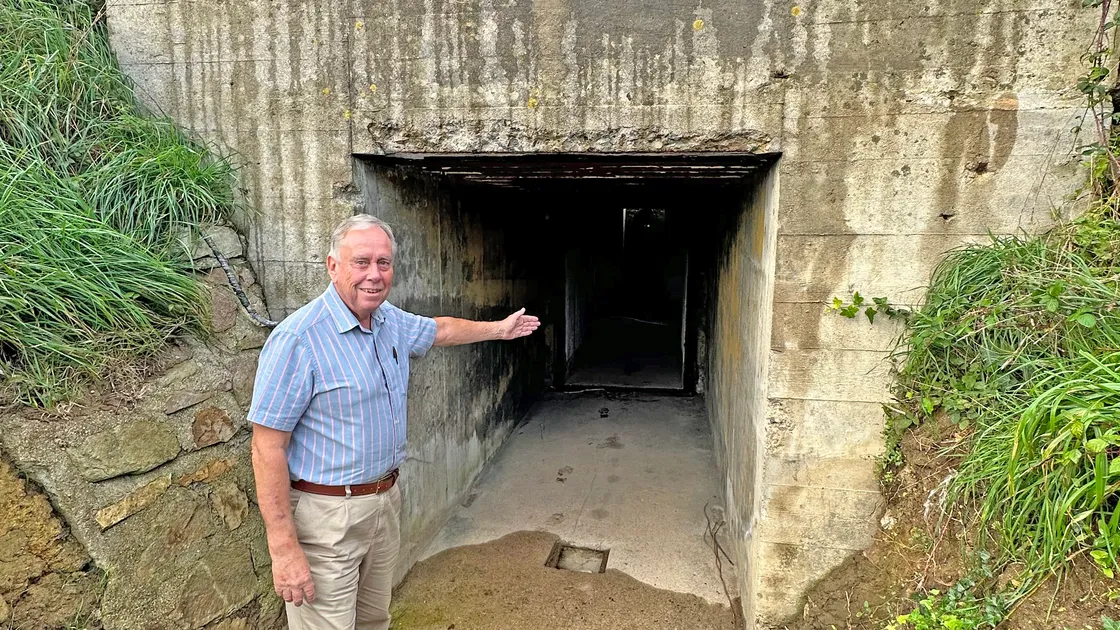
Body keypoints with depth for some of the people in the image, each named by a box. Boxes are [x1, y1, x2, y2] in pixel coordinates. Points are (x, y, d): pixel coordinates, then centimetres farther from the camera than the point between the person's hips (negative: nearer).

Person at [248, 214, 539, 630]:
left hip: (386, 501, 8)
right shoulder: (298, 338, -21)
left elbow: (440, 329, 25)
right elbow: (267, 446, -20)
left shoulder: (392, 322, 3)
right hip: (327, 515, -7)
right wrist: (283, 547, -22)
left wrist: (499, 329, 35)